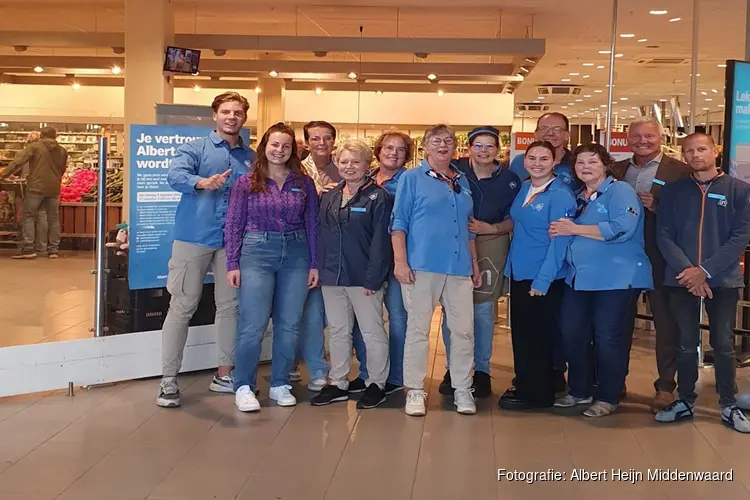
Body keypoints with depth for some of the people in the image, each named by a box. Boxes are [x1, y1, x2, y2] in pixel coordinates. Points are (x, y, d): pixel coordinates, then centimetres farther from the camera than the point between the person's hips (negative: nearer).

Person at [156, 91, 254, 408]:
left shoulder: (251, 158, 14)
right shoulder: (195, 148, 1)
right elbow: (175, 175, -18)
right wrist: (203, 182, -38)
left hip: (233, 240, 4)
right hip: (195, 236, -4)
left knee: (229, 305, 9)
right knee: (182, 306, -1)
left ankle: (224, 374, 21)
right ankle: (168, 380, 4)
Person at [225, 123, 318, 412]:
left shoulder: (304, 183, 7)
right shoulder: (246, 183, 2)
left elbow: (312, 225, 8)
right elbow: (234, 225, 1)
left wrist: (315, 264, 4)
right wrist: (232, 264, -5)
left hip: (296, 255, 3)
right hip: (257, 253, -2)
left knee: (289, 325, 6)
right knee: (253, 324, -6)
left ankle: (280, 385, 18)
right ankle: (243, 387, 6)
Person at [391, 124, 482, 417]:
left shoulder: (463, 182, 17)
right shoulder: (412, 178, 3)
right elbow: (399, 222, -2)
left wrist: (475, 265, 17)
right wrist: (400, 261, -11)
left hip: (459, 269, 4)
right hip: (421, 267, -4)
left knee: (464, 330, 3)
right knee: (418, 329, 0)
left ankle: (462, 389, 15)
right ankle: (415, 390, 10)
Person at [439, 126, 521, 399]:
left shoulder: (509, 180, 1)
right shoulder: (454, 171, -4)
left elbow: (513, 221, 5)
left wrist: (489, 228, -11)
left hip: (490, 247, 1)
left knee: (484, 308, 5)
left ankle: (481, 370, 17)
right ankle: (452, 369, 15)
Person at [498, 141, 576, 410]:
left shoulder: (560, 195, -13)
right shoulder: (523, 189, 9)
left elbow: (560, 241, -16)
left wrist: (543, 280, -19)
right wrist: (512, 265, 10)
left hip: (544, 277, -7)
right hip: (519, 272, 7)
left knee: (538, 336, 3)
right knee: (520, 332, 14)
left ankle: (536, 393, 15)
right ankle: (523, 386, 27)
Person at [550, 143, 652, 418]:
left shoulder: (620, 191, -6)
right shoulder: (578, 198, 18)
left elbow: (621, 229, -22)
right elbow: (568, 232, 32)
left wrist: (574, 229, -15)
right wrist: (561, 231, 6)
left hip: (616, 279, -8)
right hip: (579, 278, 8)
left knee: (608, 337, -4)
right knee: (572, 333, 6)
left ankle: (608, 398, 10)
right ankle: (579, 390, 23)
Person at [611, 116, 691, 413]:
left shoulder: (679, 171, -4)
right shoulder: (617, 170, 10)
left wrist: (656, 207, -20)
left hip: (660, 258, -4)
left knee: (666, 322, 2)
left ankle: (665, 386, 13)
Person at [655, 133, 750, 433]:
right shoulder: (673, 191, 6)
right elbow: (664, 236, 0)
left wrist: (705, 270, -14)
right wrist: (686, 270, -14)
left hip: (723, 279, -1)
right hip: (682, 279, 1)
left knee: (723, 344, 5)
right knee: (686, 344, 8)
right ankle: (685, 401, 20)